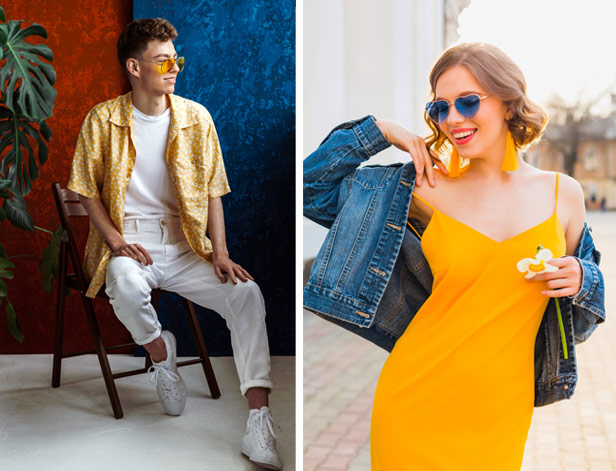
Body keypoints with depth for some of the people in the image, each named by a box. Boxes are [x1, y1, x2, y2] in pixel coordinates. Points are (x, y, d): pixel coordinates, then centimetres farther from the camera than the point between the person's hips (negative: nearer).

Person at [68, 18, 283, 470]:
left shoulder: (196, 117, 4)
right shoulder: (103, 120, 0)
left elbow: (212, 191, 5)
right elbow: (89, 190, 5)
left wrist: (220, 253, -7)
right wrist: (116, 240, -12)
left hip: (184, 244, 2)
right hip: (129, 239, -2)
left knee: (247, 293, -22)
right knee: (127, 285, -37)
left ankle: (259, 423, -22)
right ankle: (160, 352, -2)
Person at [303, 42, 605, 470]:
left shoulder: (564, 194, 2)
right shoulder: (428, 190, -3)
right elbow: (313, 189, 3)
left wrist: (580, 279, -6)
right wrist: (380, 131, -4)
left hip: (501, 417, 2)